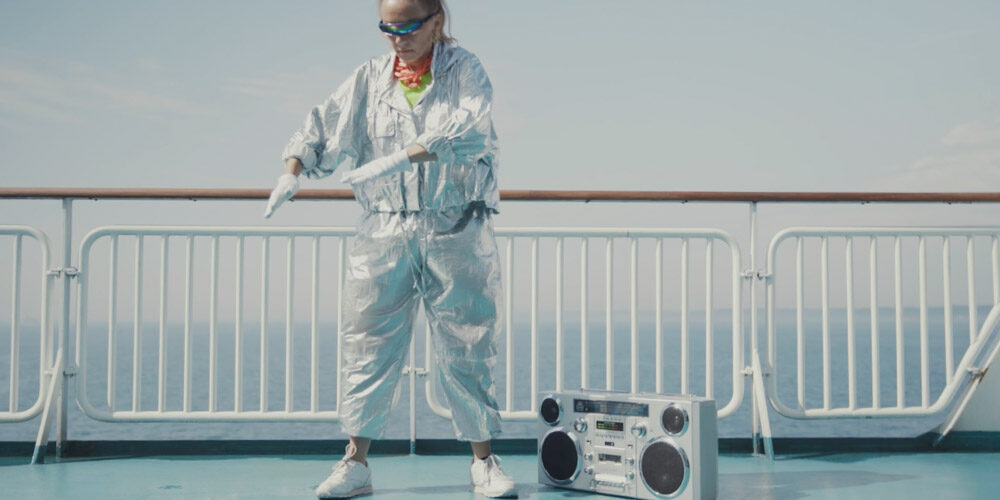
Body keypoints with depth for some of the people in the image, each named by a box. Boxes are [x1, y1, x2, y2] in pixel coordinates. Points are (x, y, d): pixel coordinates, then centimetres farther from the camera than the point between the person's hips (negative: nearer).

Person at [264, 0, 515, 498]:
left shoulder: (464, 69, 0)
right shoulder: (370, 77, 11)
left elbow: (469, 127, -19)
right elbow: (324, 124, 8)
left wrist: (401, 157, -30)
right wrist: (292, 172, -10)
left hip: (456, 233, -3)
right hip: (385, 229, 3)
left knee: (466, 348, 2)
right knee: (368, 344, 2)